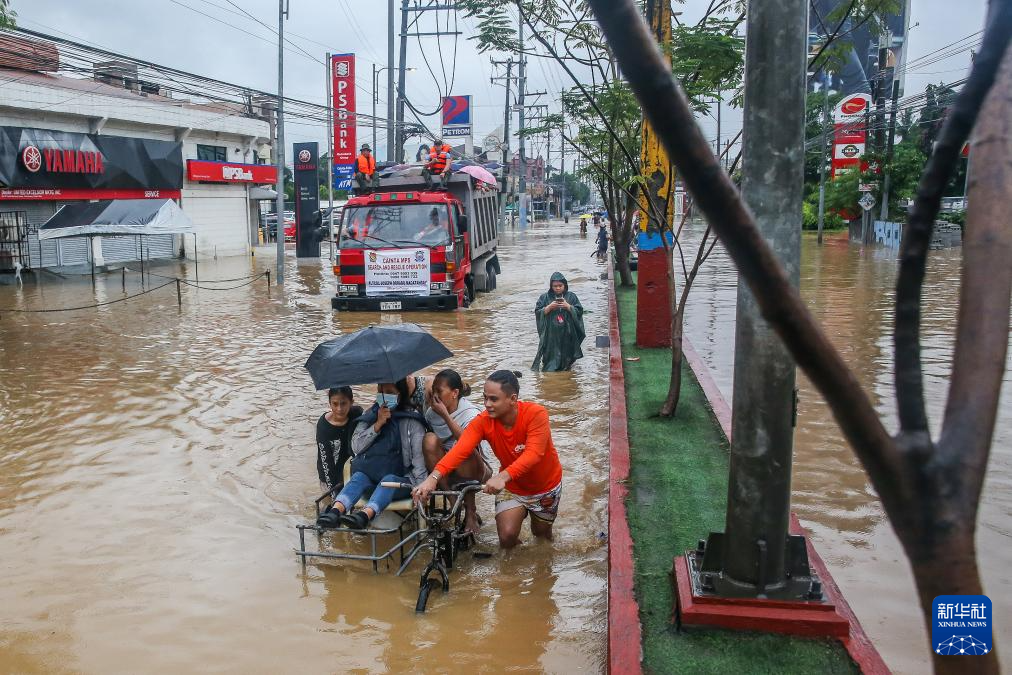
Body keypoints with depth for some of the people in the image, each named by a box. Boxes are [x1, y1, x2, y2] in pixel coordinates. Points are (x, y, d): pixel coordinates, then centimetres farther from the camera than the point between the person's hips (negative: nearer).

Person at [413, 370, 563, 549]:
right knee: (507, 537, -15)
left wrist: (502, 476, -59)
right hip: (512, 486, 1)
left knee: (541, 533, 15)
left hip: (545, 485, -1)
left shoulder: (536, 414, -32)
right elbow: (460, 450, -36)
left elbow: (533, 453, -44)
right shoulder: (483, 421, -23)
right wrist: (434, 477, -53)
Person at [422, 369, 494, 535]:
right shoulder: (432, 413, -2)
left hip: (476, 471, -4)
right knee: (430, 439, -23)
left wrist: (445, 415, -34)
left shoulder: (471, 413, -17)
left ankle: (470, 512, -18)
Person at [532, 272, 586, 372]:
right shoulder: (545, 297, 2)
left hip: (567, 333, 1)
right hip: (550, 334, -1)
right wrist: (549, 307, -15)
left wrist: (568, 306, -14)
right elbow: (538, 312, -1)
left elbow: (579, 311, 1)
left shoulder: (571, 296, 4)